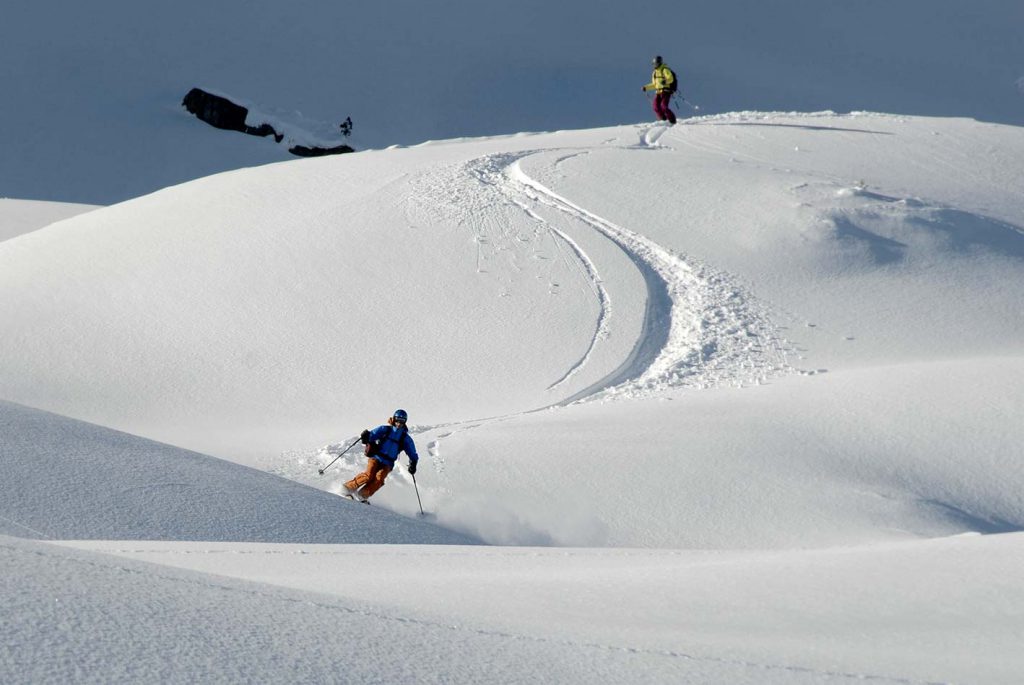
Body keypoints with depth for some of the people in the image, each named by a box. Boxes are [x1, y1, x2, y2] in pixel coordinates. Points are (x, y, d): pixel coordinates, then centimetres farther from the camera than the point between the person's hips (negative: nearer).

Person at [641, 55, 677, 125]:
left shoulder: (665, 70, -4)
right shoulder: (655, 72, 20)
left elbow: (671, 79, -17)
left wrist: (665, 81, -37)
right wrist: (646, 87, 15)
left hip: (666, 91, -7)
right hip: (658, 92, 7)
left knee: (664, 107, -18)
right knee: (656, 108, -8)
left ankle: (673, 121, -6)